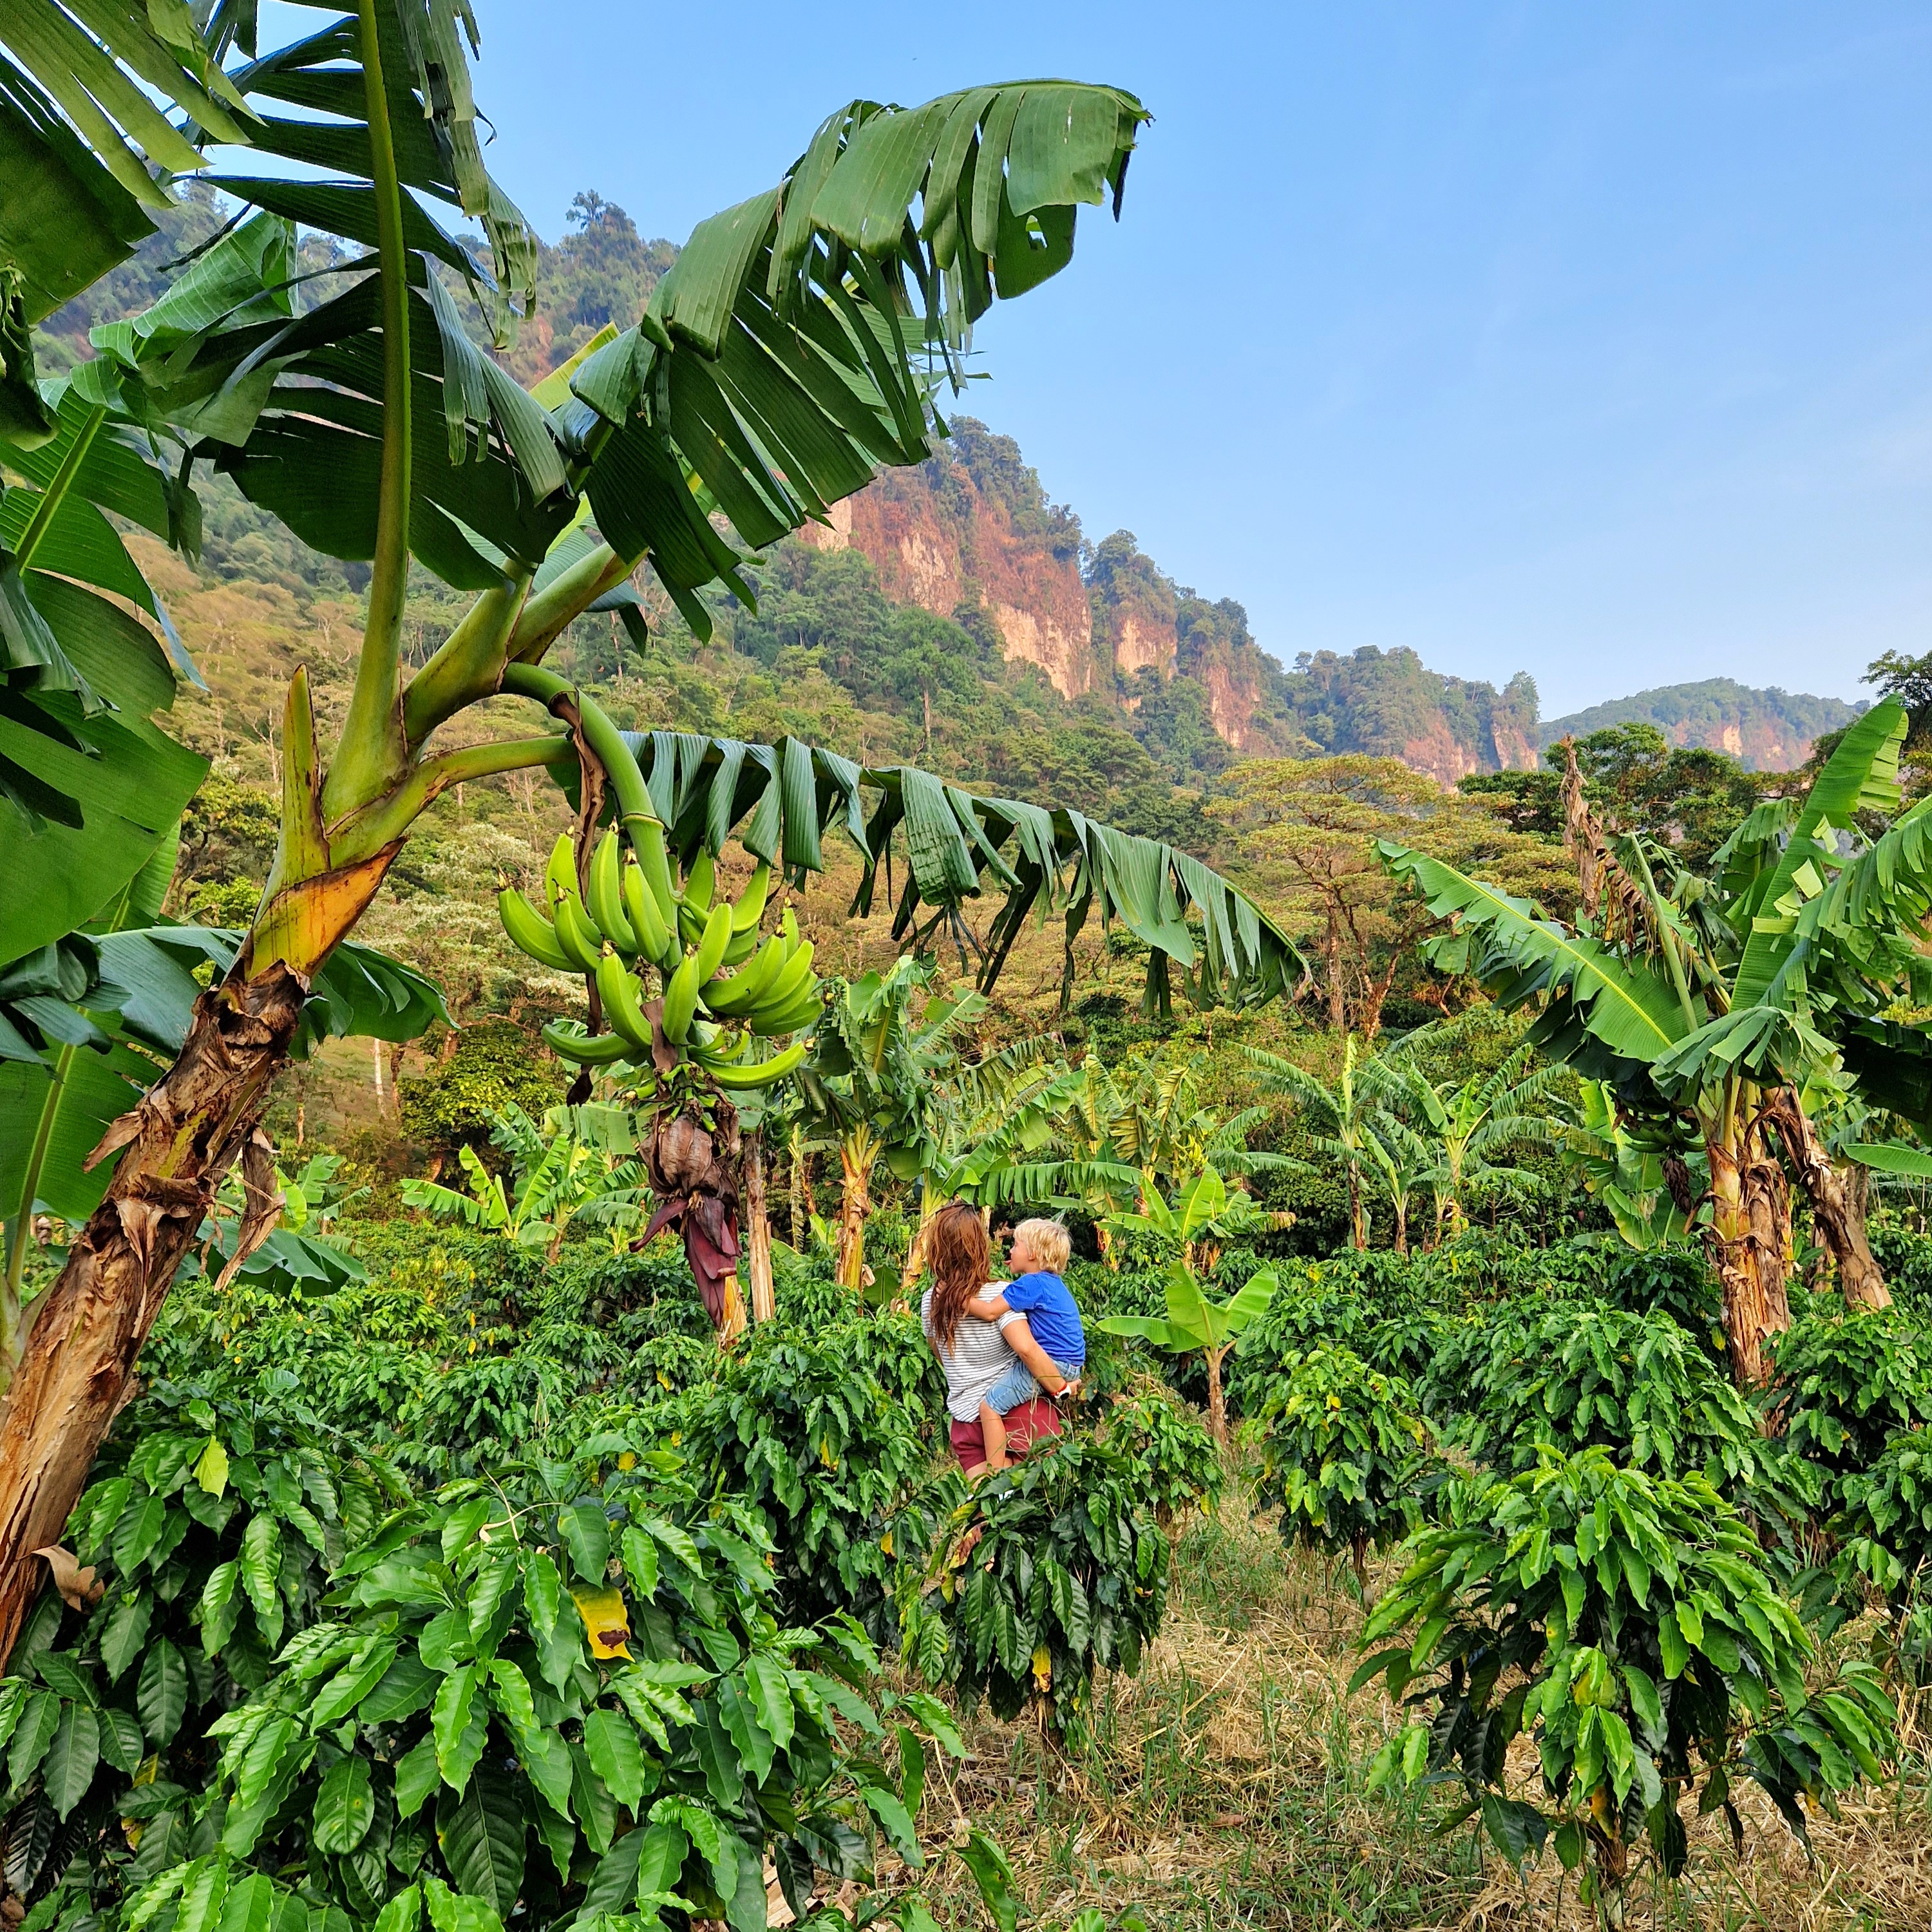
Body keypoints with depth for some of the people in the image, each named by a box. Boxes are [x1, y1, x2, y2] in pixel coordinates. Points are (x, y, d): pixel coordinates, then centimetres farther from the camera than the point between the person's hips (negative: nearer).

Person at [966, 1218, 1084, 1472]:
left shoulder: (1031, 1284, -15)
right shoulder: (1053, 1283, 13)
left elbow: (990, 1311, -21)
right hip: (1072, 1364, 10)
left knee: (990, 1405, -13)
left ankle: (996, 1476, -15)